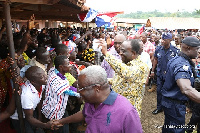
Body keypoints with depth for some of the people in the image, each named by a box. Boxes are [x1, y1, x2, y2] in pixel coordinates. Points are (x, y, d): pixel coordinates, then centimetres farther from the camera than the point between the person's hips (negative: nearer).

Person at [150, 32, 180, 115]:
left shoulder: (175, 51, -15)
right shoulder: (158, 49, -4)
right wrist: (152, 71, 8)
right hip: (160, 74, 3)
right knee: (159, 91, 12)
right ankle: (159, 107, 29)